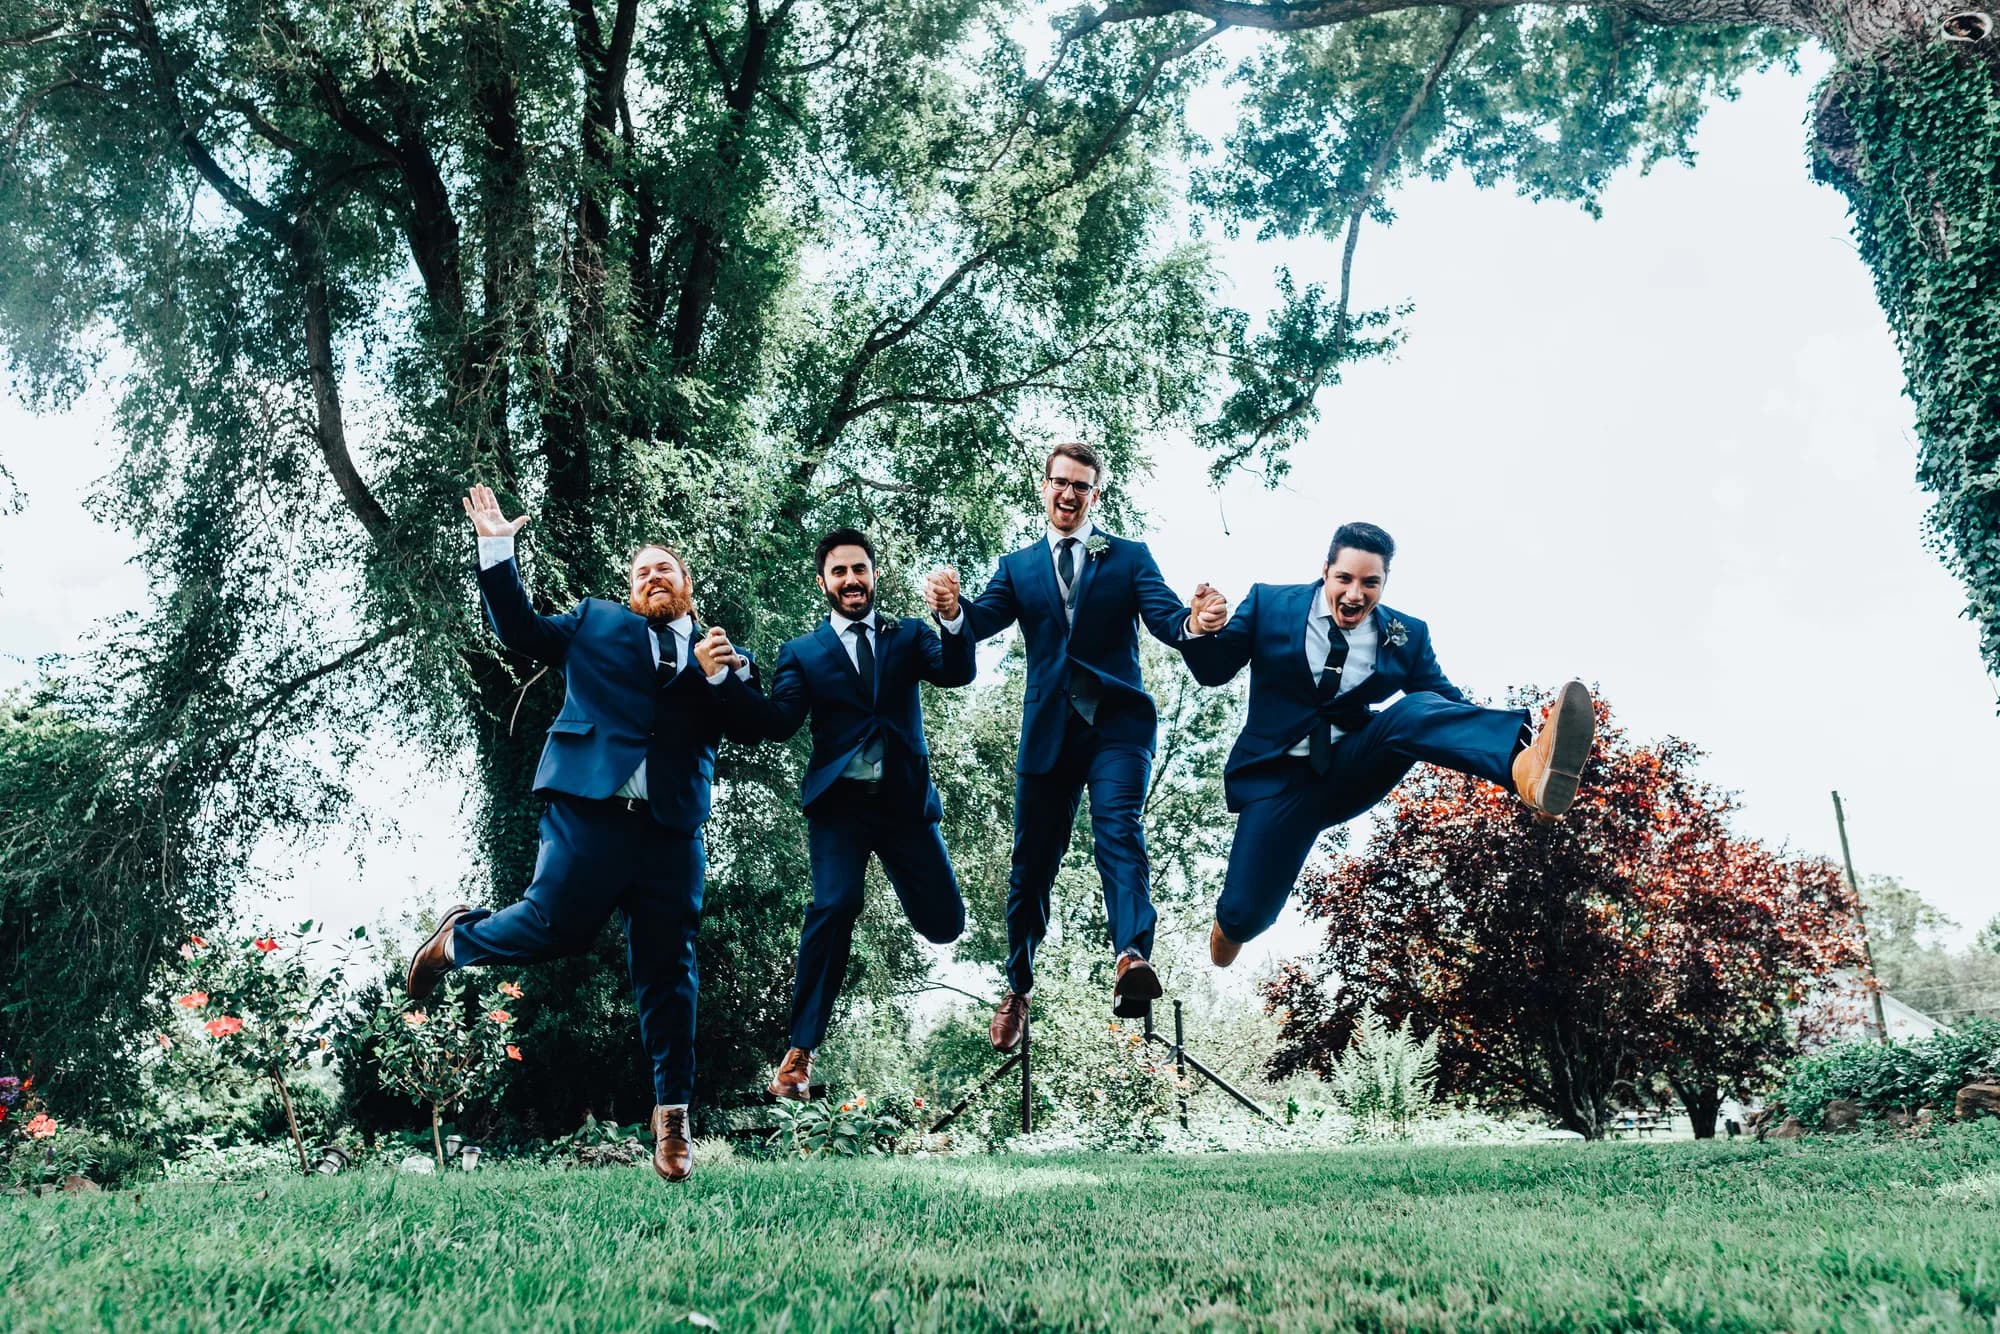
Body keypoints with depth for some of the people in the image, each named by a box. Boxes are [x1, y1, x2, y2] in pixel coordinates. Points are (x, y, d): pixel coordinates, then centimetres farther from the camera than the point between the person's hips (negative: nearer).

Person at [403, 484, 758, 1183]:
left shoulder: (722, 655, 20)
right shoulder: (596, 621, 19)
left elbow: (746, 728, 8)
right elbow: (519, 630, 12)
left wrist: (719, 675, -8)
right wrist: (496, 548, 7)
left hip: (671, 826, 2)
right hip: (588, 808, -1)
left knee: (667, 968, 1)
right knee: (558, 925, -10)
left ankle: (671, 1114, 8)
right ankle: (458, 938, 24)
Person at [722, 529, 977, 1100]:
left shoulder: (909, 635, 10)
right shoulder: (802, 652, 9)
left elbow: (958, 672, -8)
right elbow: (778, 723, -4)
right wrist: (727, 678, -20)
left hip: (905, 799, 2)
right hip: (839, 801, -1)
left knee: (944, 923, -1)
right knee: (834, 906, -22)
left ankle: (901, 882, 36)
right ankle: (801, 1051, -12)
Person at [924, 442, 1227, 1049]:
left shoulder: (1129, 557, 9)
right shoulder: (1017, 566, 14)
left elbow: (1164, 617, -5)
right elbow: (983, 620, -1)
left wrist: (1193, 623, -30)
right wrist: (951, 609, -26)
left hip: (1117, 720, -2)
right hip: (1049, 727, 2)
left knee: (1118, 829, -25)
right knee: (1032, 861, 7)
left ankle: (1131, 961, -42)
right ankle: (1017, 991, 22)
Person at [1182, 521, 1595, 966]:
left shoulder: (1407, 635, 1)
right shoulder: (1270, 603, -3)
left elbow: (1448, 702, -1)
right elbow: (1213, 672, -1)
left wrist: (1512, 746, -21)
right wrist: (1200, 631, -25)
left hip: (1351, 769, 1)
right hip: (1279, 776, -1)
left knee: (1416, 711, -29)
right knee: (1248, 913, -10)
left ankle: (1527, 764, -58)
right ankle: (1232, 924, 30)